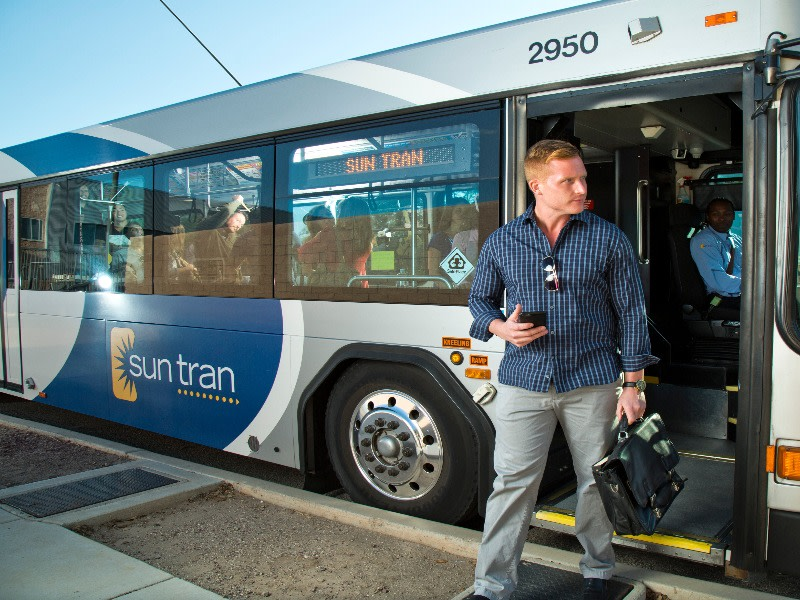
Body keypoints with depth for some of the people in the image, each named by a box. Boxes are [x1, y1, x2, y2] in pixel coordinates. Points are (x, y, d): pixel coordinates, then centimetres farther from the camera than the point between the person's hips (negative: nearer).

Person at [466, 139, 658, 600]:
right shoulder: (502, 242, 4)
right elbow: (480, 299, 15)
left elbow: (631, 312, 3)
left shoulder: (608, 239, 2)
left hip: (593, 382, 0)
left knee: (597, 481, 12)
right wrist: (501, 328, -8)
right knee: (513, 482, 0)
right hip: (523, 382, 0)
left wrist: (633, 383, -1)